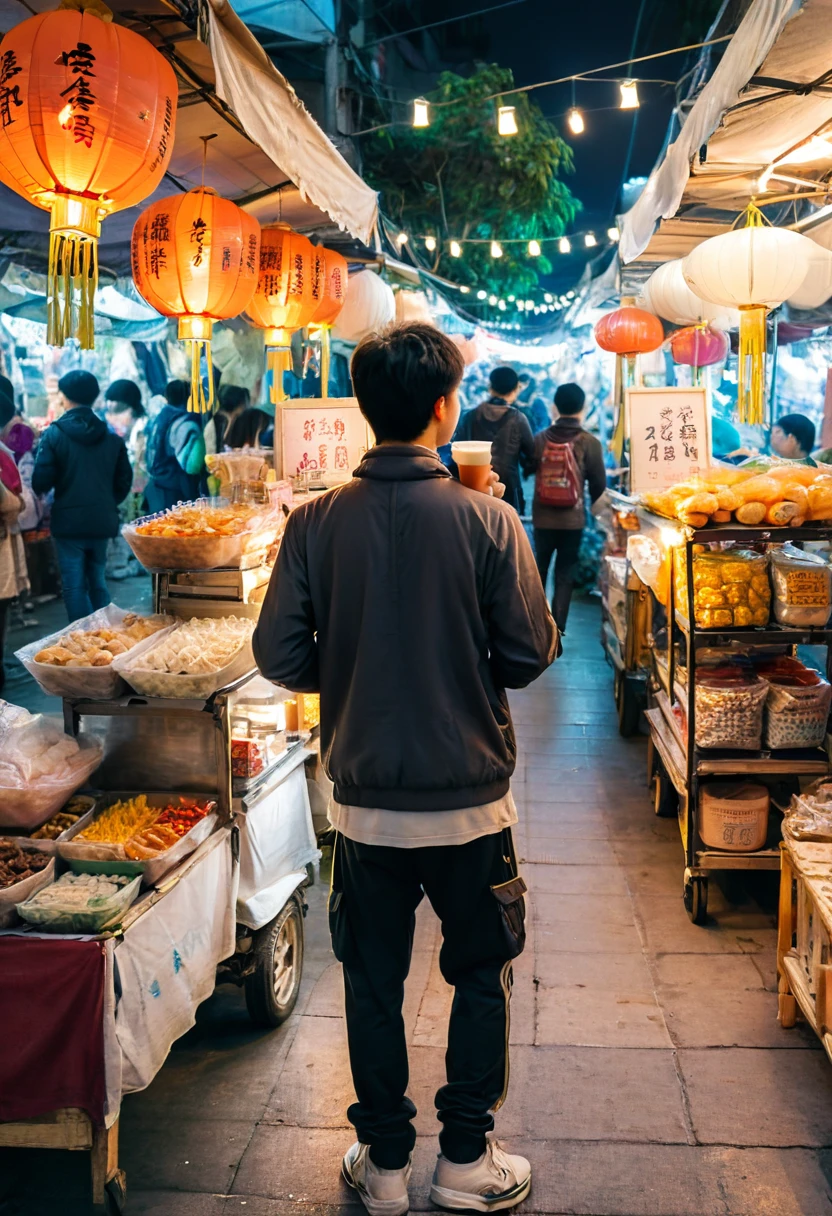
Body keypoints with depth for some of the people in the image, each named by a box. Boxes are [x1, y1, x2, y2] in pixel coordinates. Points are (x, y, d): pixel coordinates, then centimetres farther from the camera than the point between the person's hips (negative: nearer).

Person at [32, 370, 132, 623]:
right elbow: (124, 480, 7)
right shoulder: (111, 435, 3)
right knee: (98, 582, 17)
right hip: (102, 520, 4)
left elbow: (41, 481, -13)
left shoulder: (54, 433, -10)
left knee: (75, 587, 2)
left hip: (68, 520, -4)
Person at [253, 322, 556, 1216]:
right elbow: (530, 655, -9)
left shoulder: (316, 523, -9)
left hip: (365, 799, 2)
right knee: (481, 977, 18)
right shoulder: (485, 521, -14)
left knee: (373, 984, 17)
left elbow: (280, 655, -6)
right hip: (469, 798, -1)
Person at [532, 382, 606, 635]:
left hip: (542, 517, 2)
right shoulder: (589, 443, -9)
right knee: (565, 572, 6)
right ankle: (557, 627, 2)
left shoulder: (540, 439, -4)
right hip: (573, 518, -2)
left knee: (540, 568, 18)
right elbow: (599, 484, -4)